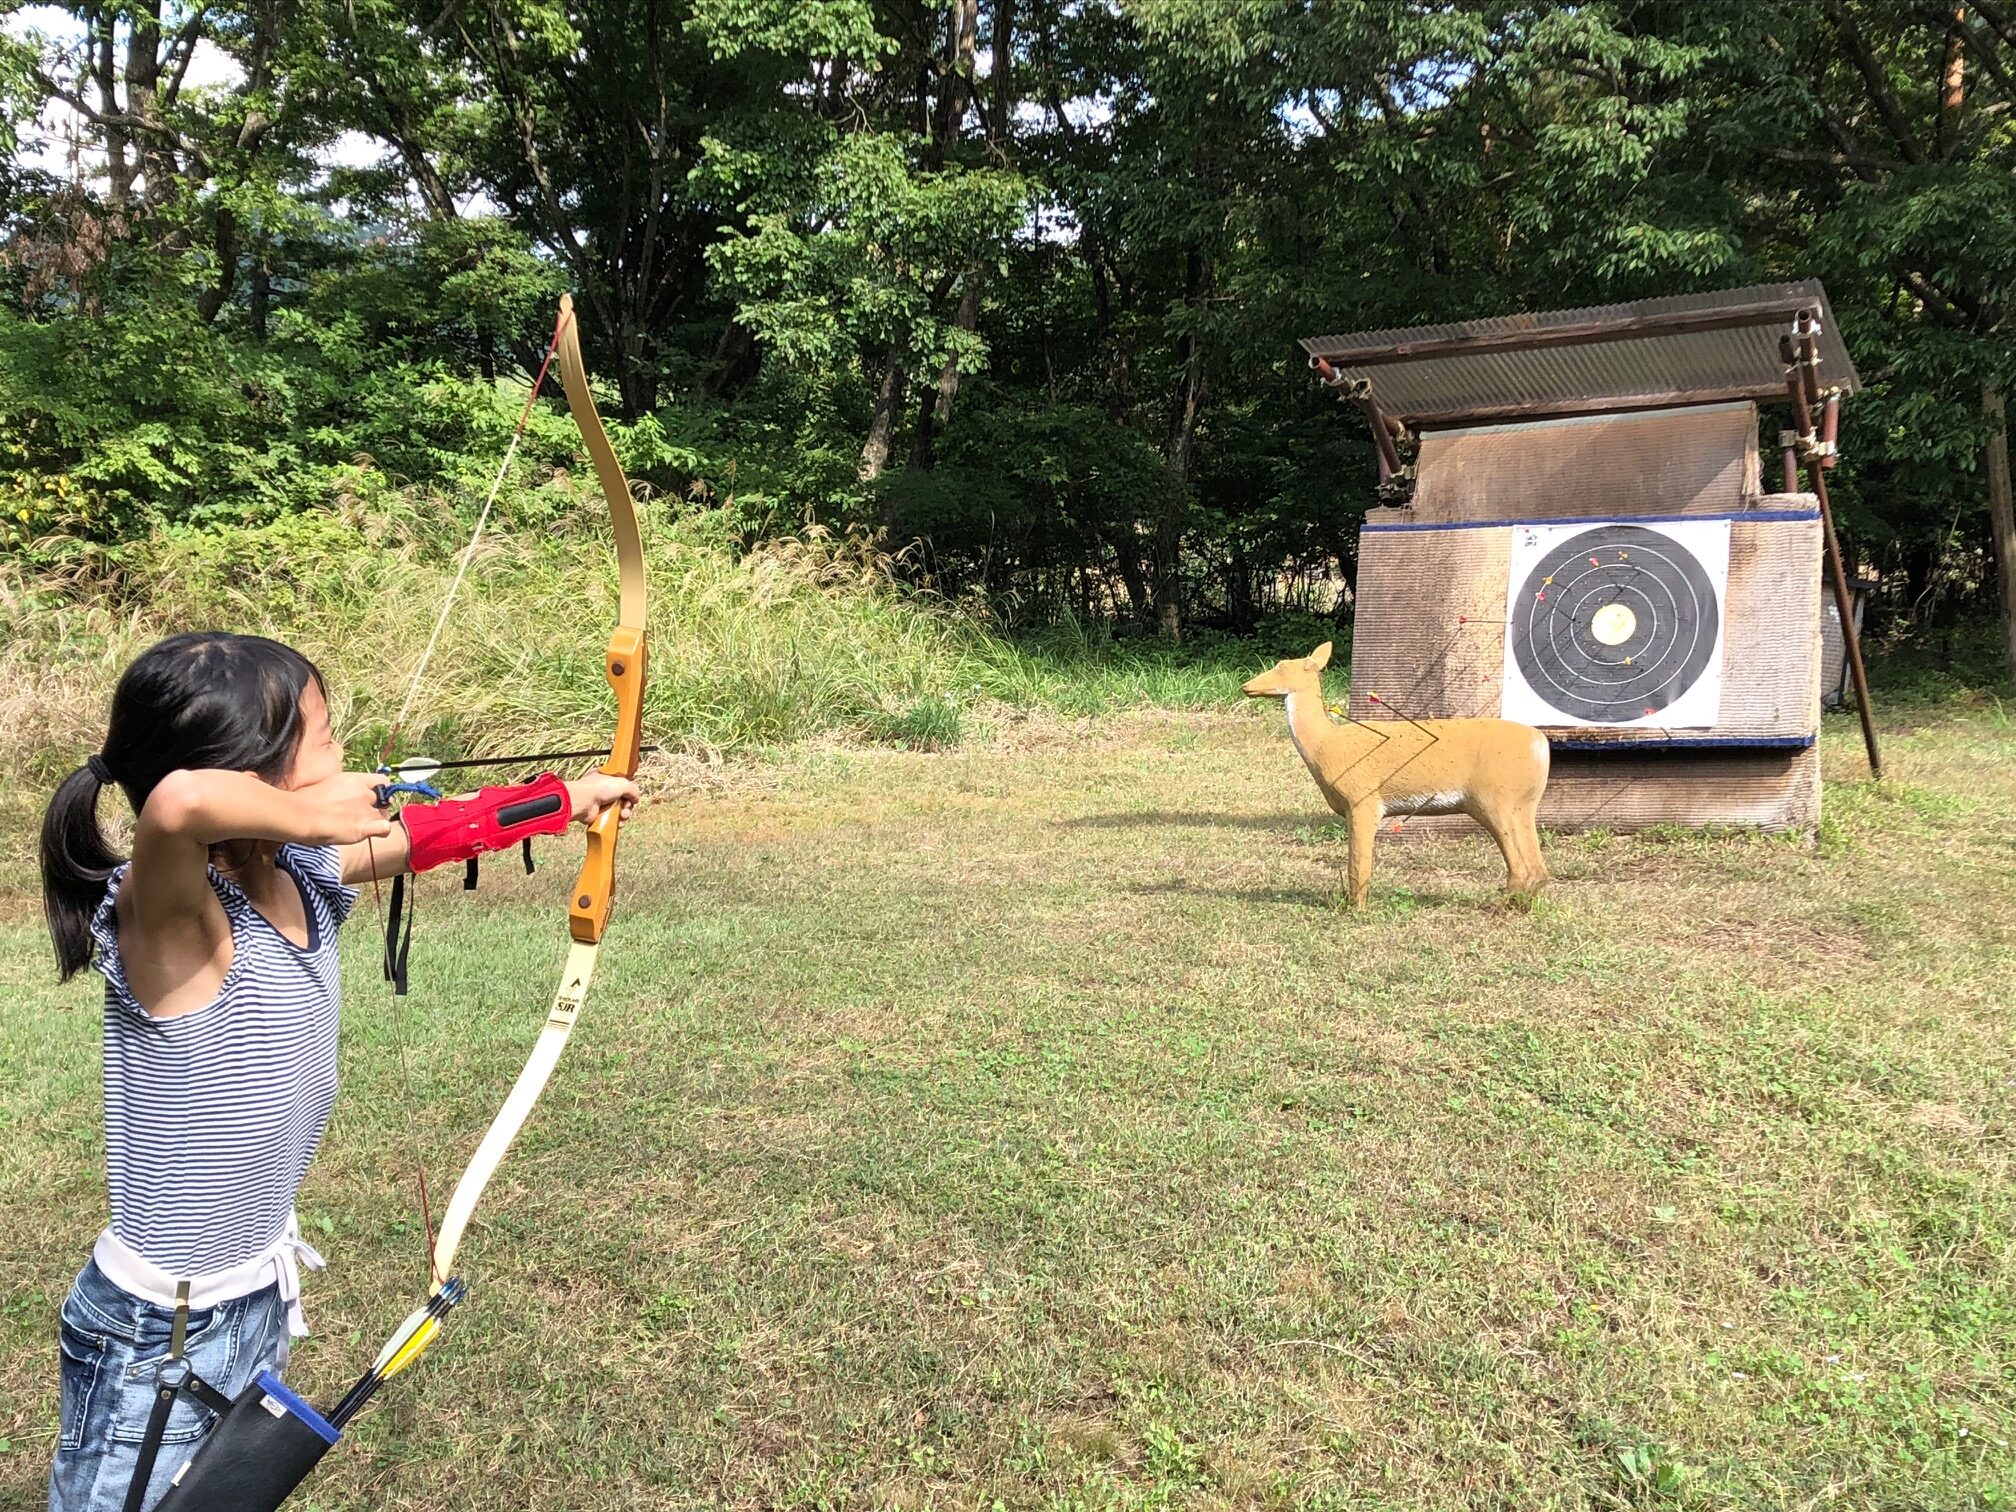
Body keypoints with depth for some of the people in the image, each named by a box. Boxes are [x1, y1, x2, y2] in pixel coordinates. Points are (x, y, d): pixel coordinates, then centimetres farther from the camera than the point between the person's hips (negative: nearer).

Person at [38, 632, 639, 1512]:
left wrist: (568, 800, 22)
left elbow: (423, 836, 11)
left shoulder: (302, 879, -6)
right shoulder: (172, 916, -27)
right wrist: (308, 816, -31)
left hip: (263, 1299, 7)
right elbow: (179, 801, -50)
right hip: (156, 1339, -7)